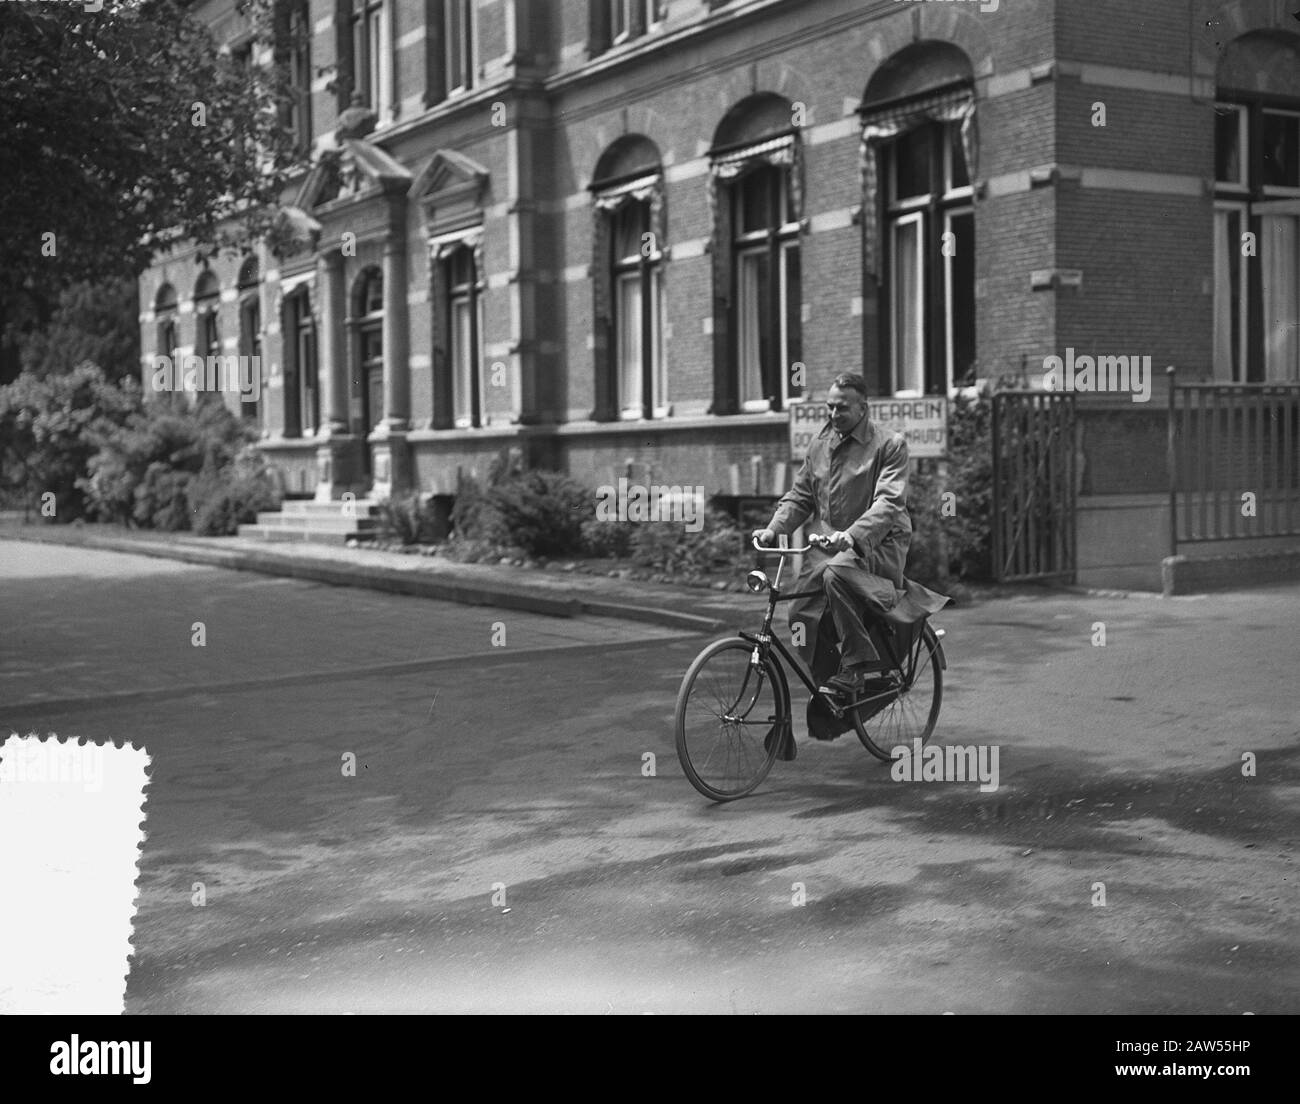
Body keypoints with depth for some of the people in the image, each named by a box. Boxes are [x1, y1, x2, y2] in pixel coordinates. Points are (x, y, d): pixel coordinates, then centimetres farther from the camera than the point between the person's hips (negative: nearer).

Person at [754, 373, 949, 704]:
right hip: (827, 543, 6)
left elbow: (888, 503, -18)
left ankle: (864, 665, -26)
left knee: (836, 572, -36)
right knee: (802, 615, -10)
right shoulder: (820, 444, 12)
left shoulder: (890, 445, -6)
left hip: (876, 543, -6)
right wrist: (774, 528, -4)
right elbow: (800, 495, 16)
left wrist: (852, 535, -35)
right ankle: (828, 687, 11)